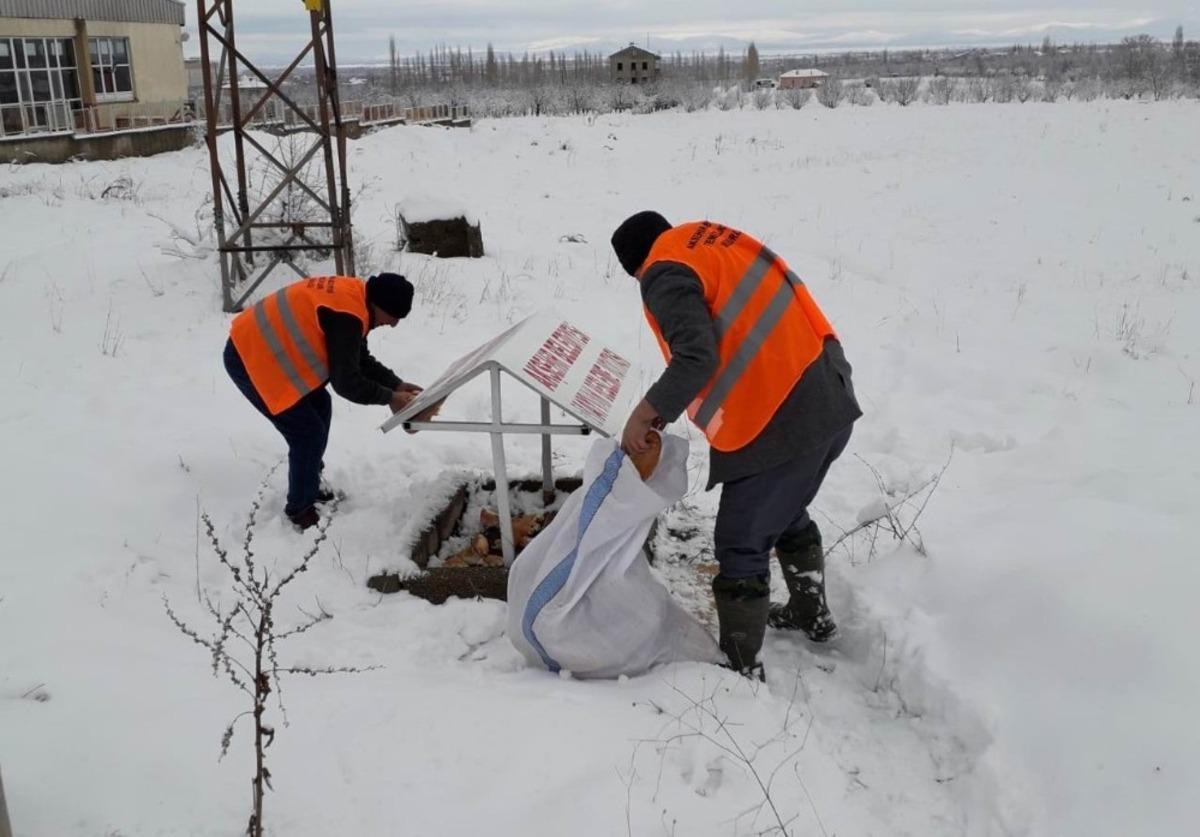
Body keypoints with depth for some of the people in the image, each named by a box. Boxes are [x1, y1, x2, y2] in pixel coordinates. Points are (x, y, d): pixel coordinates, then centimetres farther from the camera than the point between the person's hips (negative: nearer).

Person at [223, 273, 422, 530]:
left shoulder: (352, 297, 4)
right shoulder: (347, 314, -27)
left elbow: (360, 361, 14)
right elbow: (346, 382, -23)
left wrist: (397, 384, 7)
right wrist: (390, 398, -12)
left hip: (265, 349, 10)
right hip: (248, 358, -10)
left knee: (320, 408, 20)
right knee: (309, 432, -6)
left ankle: (310, 483, 35)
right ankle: (300, 511, 11)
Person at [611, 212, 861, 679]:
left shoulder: (667, 275, -9)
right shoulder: (715, 241, 18)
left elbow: (696, 359, -24)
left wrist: (646, 412, -11)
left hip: (779, 423, -9)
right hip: (830, 400, 10)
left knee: (742, 545, 5)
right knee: (787, 514, 30)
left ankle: (742, 668, 16)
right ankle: (812, 615, 48)